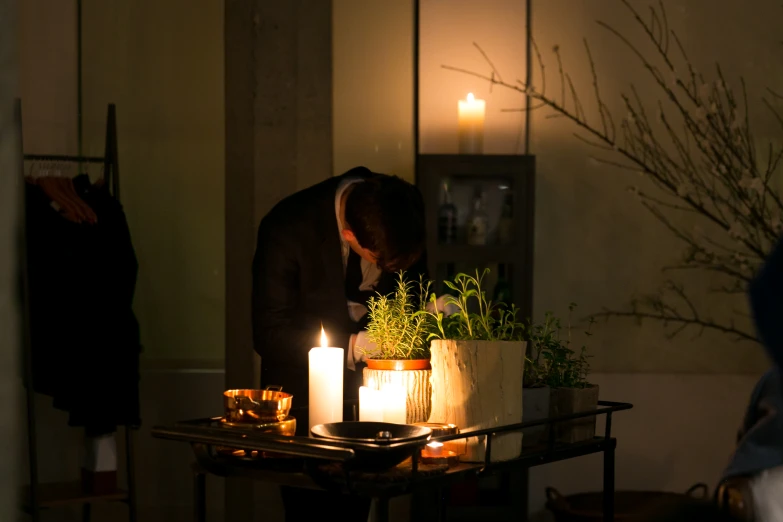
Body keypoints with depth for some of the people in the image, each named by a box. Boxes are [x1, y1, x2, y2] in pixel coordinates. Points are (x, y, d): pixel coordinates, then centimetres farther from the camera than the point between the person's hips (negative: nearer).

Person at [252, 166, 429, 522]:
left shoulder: (405, 211, -14)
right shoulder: (286, 229, -25)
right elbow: (269, 336, -19)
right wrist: (353, 346, -26)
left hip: (368, 381, 3)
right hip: (306, 387, -3)